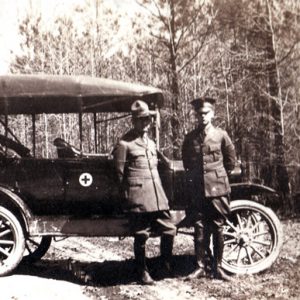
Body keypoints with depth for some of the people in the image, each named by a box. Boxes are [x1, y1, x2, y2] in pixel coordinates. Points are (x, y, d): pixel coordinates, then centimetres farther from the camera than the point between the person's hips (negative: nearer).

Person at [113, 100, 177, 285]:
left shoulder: (151, 143, 18)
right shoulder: (124, 144, -6)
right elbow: (120, 174, -4)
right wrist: (127, 196, 1)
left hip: (158, 196, 7)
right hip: (138, 198, -6)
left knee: (169, 230, 6)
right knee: (141, 236, 2)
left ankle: (166, 267, 24)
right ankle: (143, 273, 17)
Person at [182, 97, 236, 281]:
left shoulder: (221, 135, 1)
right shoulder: (190, 138, 7)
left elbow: (231, 160, 9)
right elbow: (186, 162, 20)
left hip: (217, 189, -1)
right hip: (197, 190, 2)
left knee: (218, 229, 3)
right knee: (199, 229, 3)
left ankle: (217, 267, 11)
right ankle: (200, 267, 11)